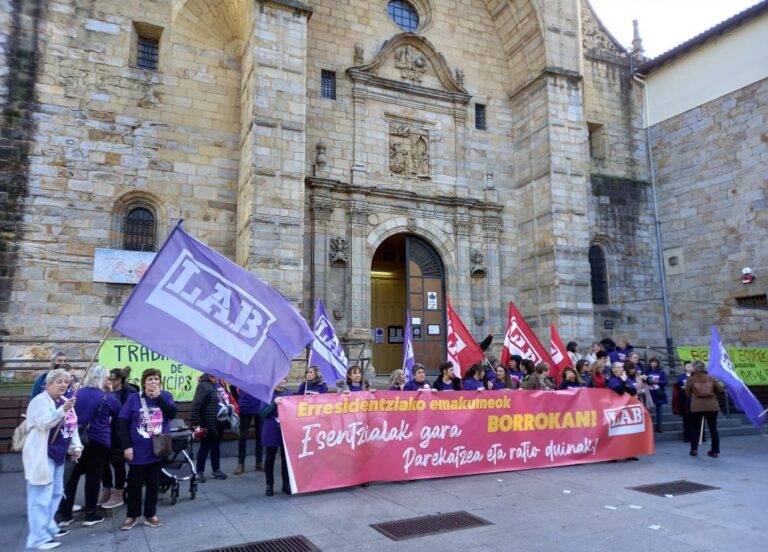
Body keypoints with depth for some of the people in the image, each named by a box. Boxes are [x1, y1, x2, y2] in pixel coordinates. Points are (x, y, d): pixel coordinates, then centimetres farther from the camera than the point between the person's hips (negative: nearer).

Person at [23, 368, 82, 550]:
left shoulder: (65, 401, 11)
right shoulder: (40, 401, -13)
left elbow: (72, 427, 15)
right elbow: (44, 423, -28)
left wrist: (76, 446, 7)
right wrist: (63, 410, -37)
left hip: (58, 455, 9)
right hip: (42, 455, -9)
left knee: (55, 493, 18)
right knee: (41, 496, -6)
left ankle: (49, 527, 32)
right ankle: (38, 537, 0)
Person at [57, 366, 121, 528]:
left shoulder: (77, 393, 1)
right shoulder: (107, 398, -9)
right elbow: (119, 413, 6)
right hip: (99, 441, -4)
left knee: (72, 475, 11)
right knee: (93, 476, 5)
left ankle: (64, 514, 15)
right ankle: (91, 514, 12)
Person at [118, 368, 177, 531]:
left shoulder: (165, 396, 0)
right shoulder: (134, 398, -6)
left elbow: (172, 413, -15)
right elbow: (122, 423, -7)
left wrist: (158, 397, -20)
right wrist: (127, 446, -12)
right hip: (138, 450, -2)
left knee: (153, 483, 12)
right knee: (134, 483, 10)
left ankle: (150, 515, 25)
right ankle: (132, 516, 26)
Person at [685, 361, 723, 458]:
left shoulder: (690, 379, -2)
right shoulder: (711, 378, 3)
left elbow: (688, 393, 0)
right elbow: (720, 390, 4)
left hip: (696, 406, -1)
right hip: (712, 406, 1)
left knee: (695, 428, 10)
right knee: (713, 428, 9)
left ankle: (694, 450, 9)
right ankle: (715, 451, 10)